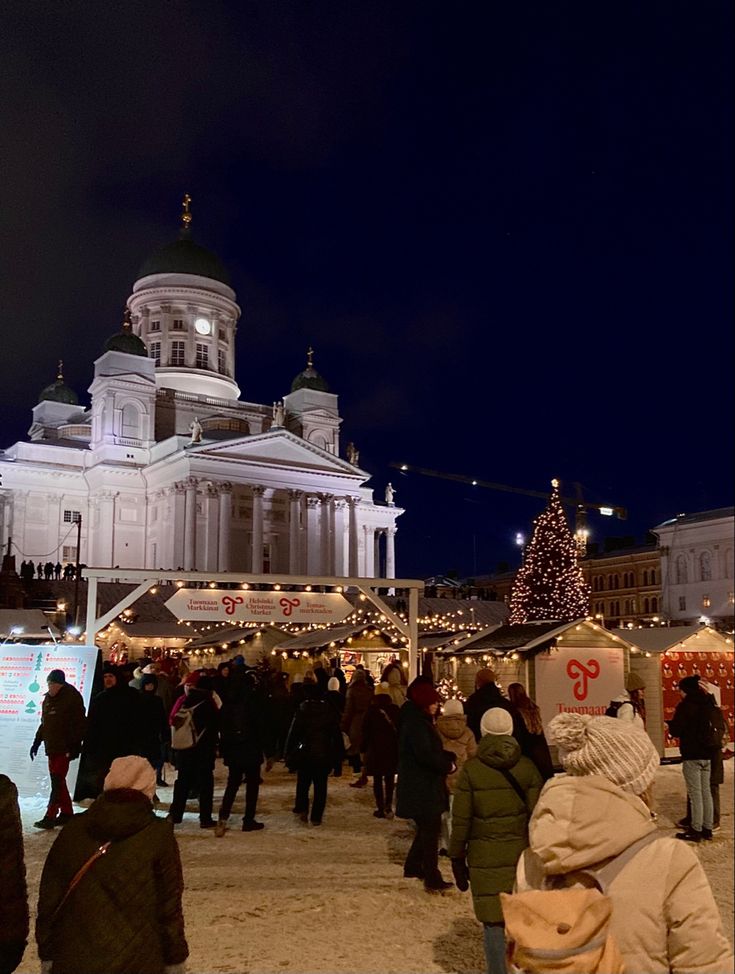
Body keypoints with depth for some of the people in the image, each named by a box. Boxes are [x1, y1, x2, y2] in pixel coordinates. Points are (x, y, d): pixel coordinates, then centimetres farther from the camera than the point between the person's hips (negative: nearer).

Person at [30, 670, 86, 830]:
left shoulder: (72, 698, -10)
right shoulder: (48, 698, 14)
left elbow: (78, 724, -13)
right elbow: (44, 723, 22)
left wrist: (75, 745, -18)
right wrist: (36, 743, 20)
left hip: (64, 748, -8)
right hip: (52, 747, 8)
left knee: (57, 782, -9)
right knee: (58, 781, 11)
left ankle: (50, 817, -8)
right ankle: (67, 813, 20)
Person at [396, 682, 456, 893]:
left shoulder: (420, 720, 13)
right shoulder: (416, 723, -20)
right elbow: (426, 755, -27)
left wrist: (449, 757, 0)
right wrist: (448, 764, -13)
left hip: (423, 786, 10)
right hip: (422, 787, -10)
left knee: (427, 828, 20)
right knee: (431, 830, -3)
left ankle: (413, 867, 32)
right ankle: (432, 880, 3)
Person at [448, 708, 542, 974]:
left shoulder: (471, 770, -6)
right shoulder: (527, 767, -3)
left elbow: (461, 820, -3)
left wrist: (457, 858, 6)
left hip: (485, 857, -2)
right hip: (521, 854, 2)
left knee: (493, 921, 7)